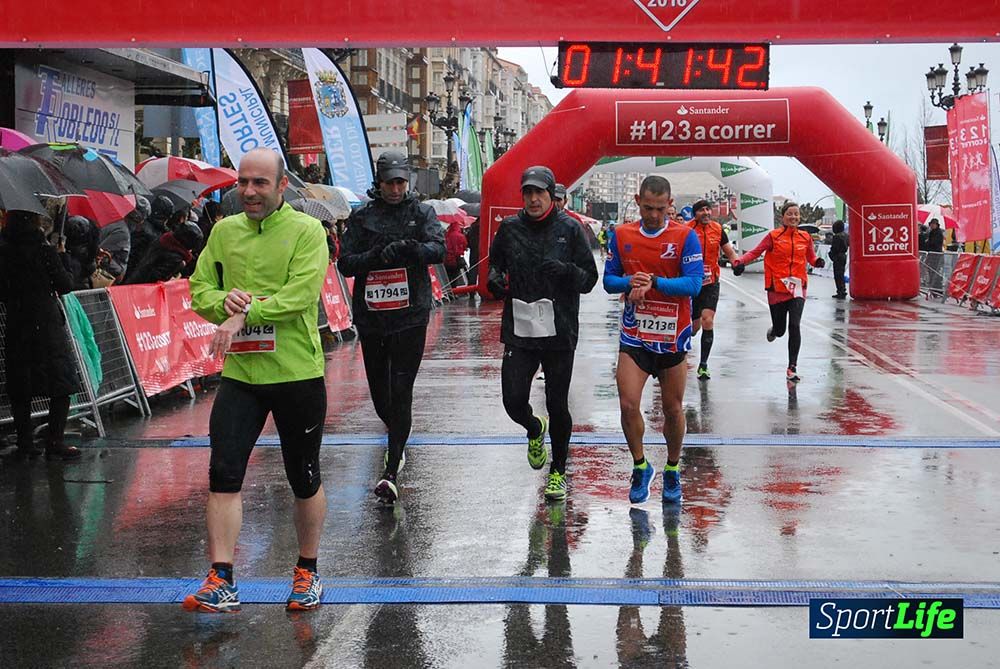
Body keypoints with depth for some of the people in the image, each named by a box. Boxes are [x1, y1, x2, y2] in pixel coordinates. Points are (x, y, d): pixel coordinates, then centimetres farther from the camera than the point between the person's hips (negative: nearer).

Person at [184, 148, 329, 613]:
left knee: (304, 480, 10)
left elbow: (302, 294, -17)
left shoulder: (306, 231, -6)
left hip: (297, 374, -3)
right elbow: (199, 289, 9)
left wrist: (246, 314, -24)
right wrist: (224, 302, -13)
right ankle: (221, 583, -1)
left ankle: (307, 572, 28)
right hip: (239, 373, 4)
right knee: (223, 475, -6)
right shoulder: (224, 231, 10)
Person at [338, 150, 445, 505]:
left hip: (410, 316, -2)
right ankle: (397, 441, 41)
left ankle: (391, 473, -12)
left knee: (401, 392, -9)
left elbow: (439, 249, -10)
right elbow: (344, 263, 0)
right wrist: (375, 256, -17)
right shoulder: (362, 216, 7)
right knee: (378, 390, 11)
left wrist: (410, 248, -30)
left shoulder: (422, 213, 5)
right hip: (370, 316, 3)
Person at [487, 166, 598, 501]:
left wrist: (566, 270, -18)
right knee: (514, 401, -5)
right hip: (519, 332, 2)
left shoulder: (569, 229, 0)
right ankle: (535, 429, 32)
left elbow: (589, 278, 2)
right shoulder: (509, 228, 6)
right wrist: (495, 279, -1)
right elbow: (494, 263, 21)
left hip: (559, 333, -2)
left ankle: (558, 472, 24)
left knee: (557, 406, 4)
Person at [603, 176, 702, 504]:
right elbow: (609, 280, 5)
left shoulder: (685, 236, -8)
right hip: (634, 335, 1)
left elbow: (694, 283, -15)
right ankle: (641, 467, 13)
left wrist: (654, 283, -28)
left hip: (673, 336, -1)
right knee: (628, 405, -9)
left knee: (673, 409, 10)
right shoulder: (621, 236, 1)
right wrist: (630, 283, -17)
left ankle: (672, 471, 30)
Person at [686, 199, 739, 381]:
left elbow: (729, 251, 10)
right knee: (695, 323, 5)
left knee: (708, 321, -12)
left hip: (711, 282, 1)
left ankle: (703, 365, -4)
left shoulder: (718, 229, 1)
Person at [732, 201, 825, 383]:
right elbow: (755, 252, -4)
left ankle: (792, 368, -7)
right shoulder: (773, 236, -1)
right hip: (777, 289, -1)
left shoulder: (805, 237, 7)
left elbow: (811, 258, 16)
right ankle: (773, 331, 48)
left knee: (794, 326, -15)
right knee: (780, 330, 6)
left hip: (797, 288, 1)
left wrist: (818, 262, -6)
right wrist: (740, 261, -21)